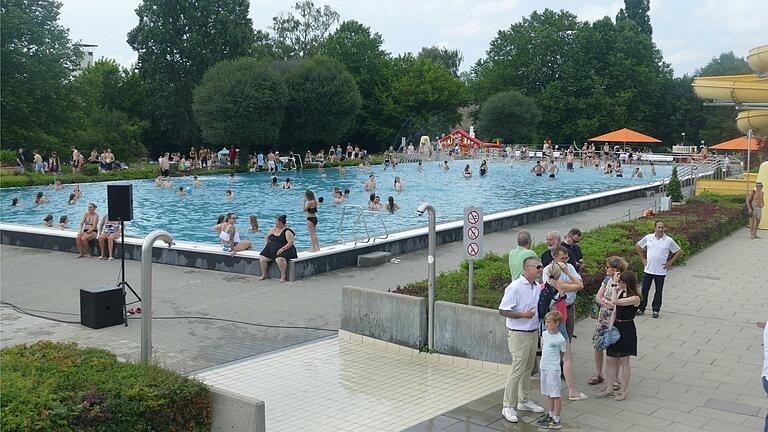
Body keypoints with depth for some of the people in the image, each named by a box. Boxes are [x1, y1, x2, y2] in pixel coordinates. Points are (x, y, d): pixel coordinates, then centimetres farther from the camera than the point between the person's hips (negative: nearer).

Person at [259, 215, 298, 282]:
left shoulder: (287, 231, -7)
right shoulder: (274, 229, 14)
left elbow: (290, 243, -17)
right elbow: (266, 237, 27)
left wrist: (282, 249, -25)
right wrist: (268, 245, 11)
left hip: (284, 250, -7)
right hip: (271, 250, 7)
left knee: (280, 259, -38)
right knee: (262, 258, -15)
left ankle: (283, 276, -23)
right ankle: (264, 275, 1)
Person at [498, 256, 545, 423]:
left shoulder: (537, 287, 8)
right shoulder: (515, 287, -18)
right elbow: (502, 311, -19)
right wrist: (523, 315, -24)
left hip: (533, 333, 8)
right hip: (519, 334, -8)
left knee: (528, 368, 16)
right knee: (517, 369, -6)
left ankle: (523, 400, 29)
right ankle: (508, 406, 3)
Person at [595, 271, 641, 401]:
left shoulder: (635, 298, -18)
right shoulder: (621, 293, 7)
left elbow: (615, 302, -29)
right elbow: (614, 311, 5)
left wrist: (615, 288, -14)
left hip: (627, 330, -7)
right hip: (616, 327, 7)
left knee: (624, 361, 3)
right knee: (611, 360, 9)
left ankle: (623, 391, 15)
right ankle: (609, 389, 17)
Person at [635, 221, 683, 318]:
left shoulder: (669, 240, -5)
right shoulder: (648, 238, 0)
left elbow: (679, 251, 4)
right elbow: (638, 246, 15)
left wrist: (670, 262, 0)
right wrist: (643, 258, 9)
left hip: (661, 271, -1)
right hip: (648, 269, 1)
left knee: (658, 291, 8)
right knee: (644, 289, 7)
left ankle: (656, 310, 20)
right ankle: (641, 308, 19)